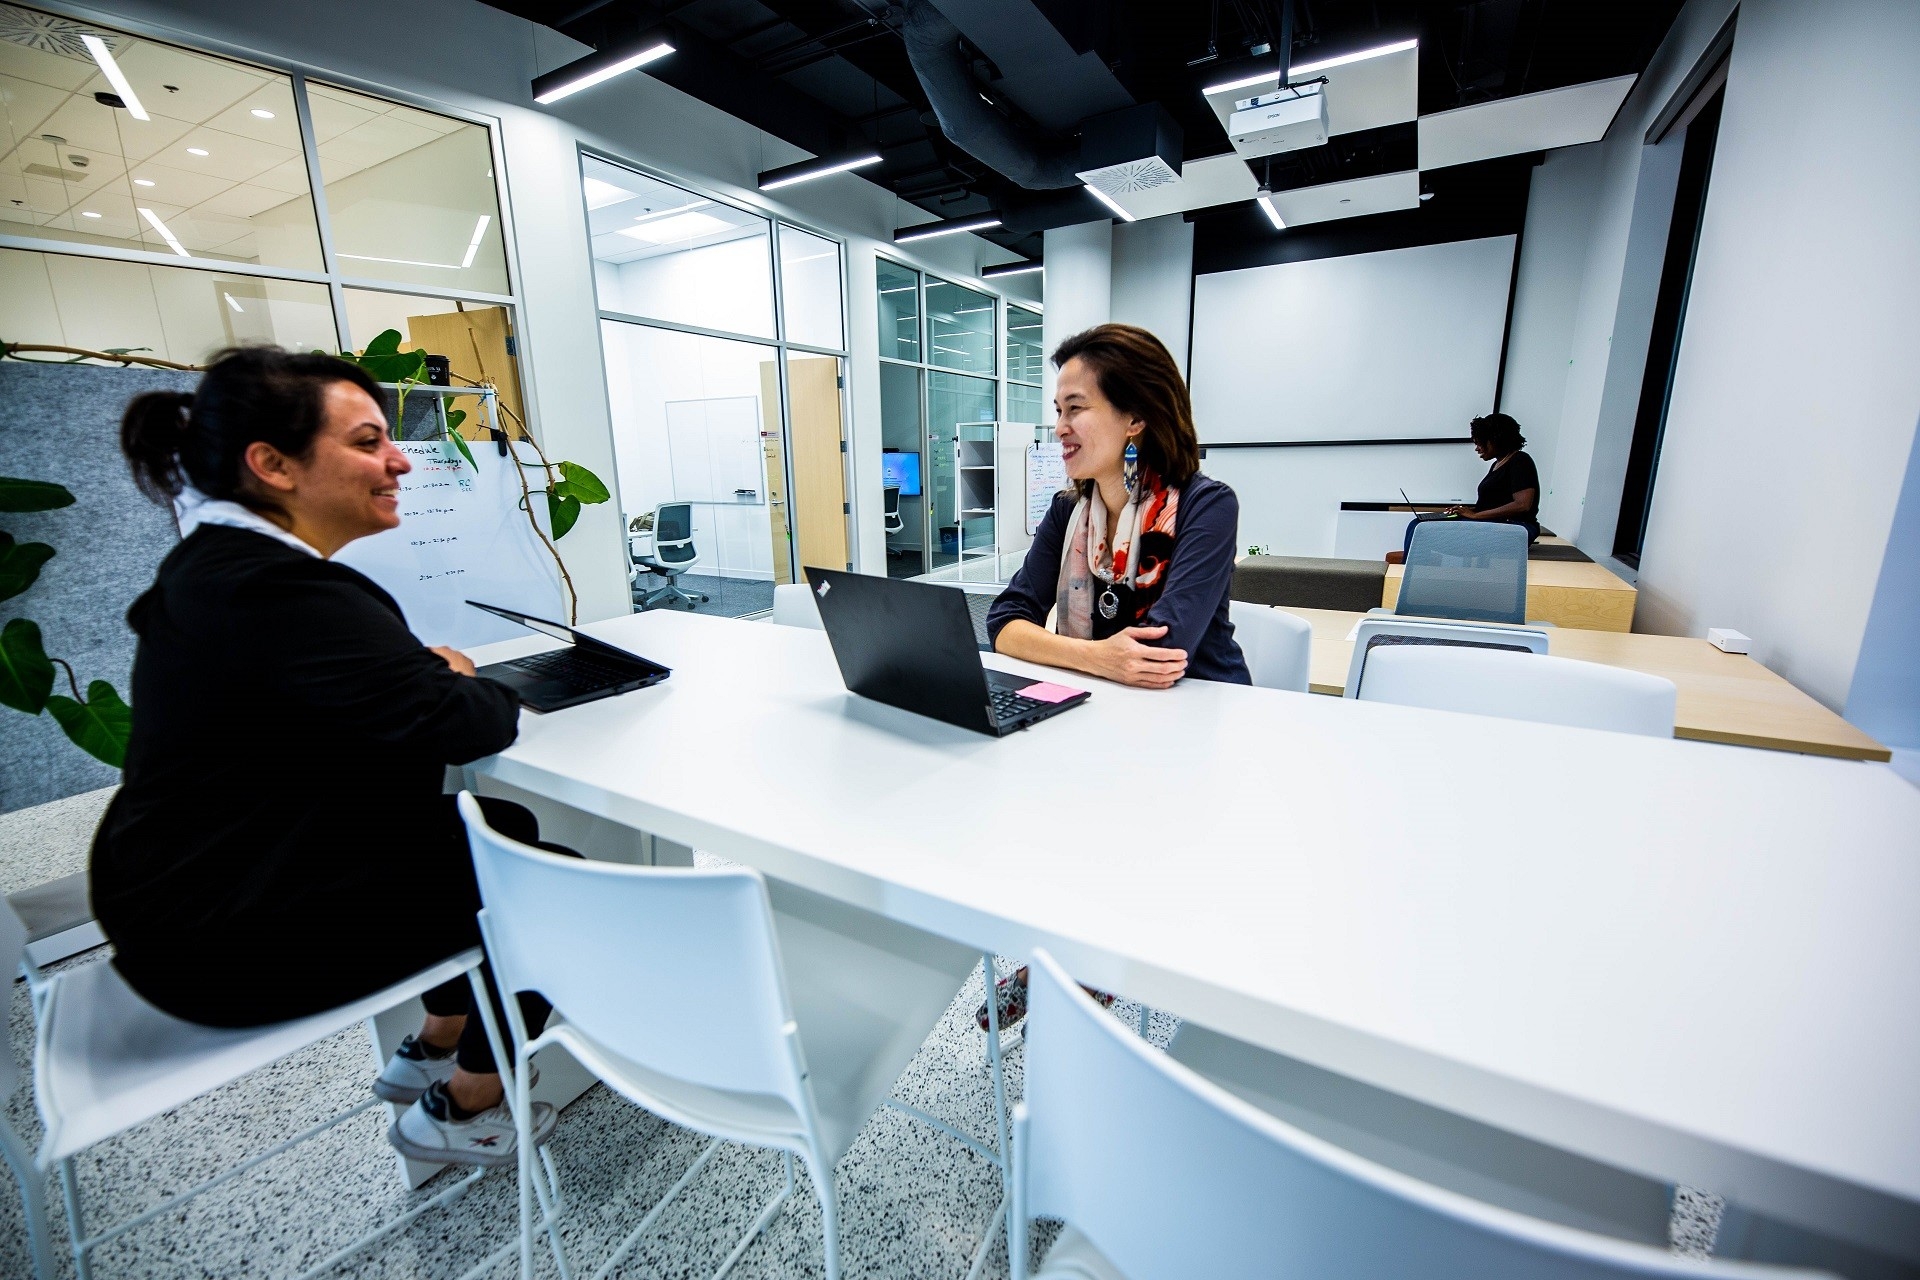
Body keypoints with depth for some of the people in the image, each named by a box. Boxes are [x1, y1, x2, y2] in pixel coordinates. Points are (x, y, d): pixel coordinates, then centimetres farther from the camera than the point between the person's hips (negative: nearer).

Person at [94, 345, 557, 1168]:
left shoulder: (216, 563, 6)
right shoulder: (277, 590, -28)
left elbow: (370, 685, 15)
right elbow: (457, 724, -28)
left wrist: (430, 669, -6)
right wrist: (474, 688, -6)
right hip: (230, 941, -10)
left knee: (506, 827, 14)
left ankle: (431, 1050, 29)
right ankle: (462, 1109, 19)